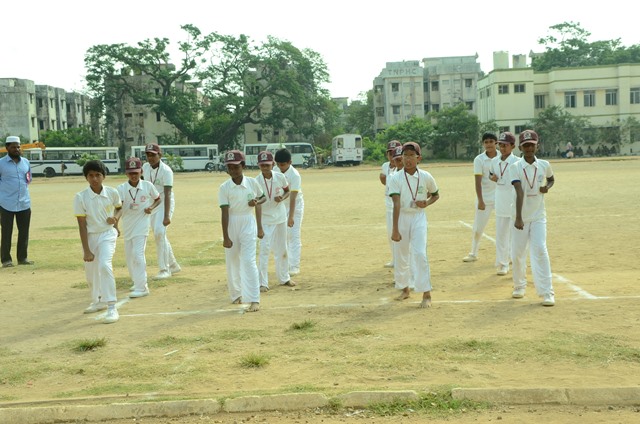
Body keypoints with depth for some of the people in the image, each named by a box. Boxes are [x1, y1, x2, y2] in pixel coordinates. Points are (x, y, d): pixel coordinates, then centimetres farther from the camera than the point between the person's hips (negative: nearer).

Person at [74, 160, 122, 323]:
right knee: (90, 272, 13)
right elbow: (82, 225, -11)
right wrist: (86, 250, -14)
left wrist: (115, 218, -7)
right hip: (90, 237, 2)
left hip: (107, 234, -2)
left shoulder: (112, 193, -9)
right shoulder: (80, 197, -13)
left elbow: (119, 207, 15)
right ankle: (99, 301, 41)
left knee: (105, 265, -24)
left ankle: (111, 307, -19)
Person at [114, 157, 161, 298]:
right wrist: (115, 218, -41)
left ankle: (141, 287, -13)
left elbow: (158, 199, 9)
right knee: (129, 254, 15)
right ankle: (137, 282, 35)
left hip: (142, 224, -4)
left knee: (138, 253, -16)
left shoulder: (148, 186, -8)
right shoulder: (121, 189, -8)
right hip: (127, 225, 4)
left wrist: (151, 207, -12)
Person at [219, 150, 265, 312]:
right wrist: (225, 237, -15)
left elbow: (263, 197, 16)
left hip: (248, 223, -1)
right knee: (232, 261, 10)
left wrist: (257, 201, -7)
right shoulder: (224, 187, -7)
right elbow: (225, 212, -12)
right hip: (231, 224, 1)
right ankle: (235, 294, 30)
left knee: (248, 260, -10)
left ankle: (254, 300, -10)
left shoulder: (252, 182, -2)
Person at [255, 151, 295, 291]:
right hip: (265, 219, -3)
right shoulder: (256, 182, -14)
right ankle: (263, 283, -5)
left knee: (282, 249, 15)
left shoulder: (280, 177, -8)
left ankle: (284, 278, 32)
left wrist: (282, 198, -15)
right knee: (264, 249, -11)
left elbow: (288, 191, 6)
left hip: (280, 217, 3)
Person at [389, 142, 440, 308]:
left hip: (419, 217, -1)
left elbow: (435, 195, 14)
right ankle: (405, 288, 32)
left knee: (419, 253, -13)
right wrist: (395, 230, -22)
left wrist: (426, 203, -9)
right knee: (400, 255, 10)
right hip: (402, 217, 1)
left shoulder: (426, 177, -4)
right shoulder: (396, 178, -9)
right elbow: (396, 204, -17)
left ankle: (426, 294, -6)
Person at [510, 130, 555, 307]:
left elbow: (551, 179, 23)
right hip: (521, 216, -1)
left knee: (540, 250, -12)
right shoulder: (515, 167, -8)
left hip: (538, 216, 1)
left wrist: (547, 187, -1)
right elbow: (519, 193, -20)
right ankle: (519, 285, 29)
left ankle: (546, 292, -9)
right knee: (517, 253, 6)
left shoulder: (544, 165, 1)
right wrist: (518, 218, -29)